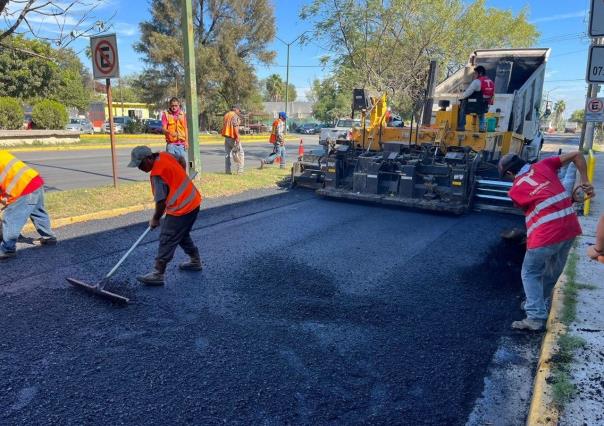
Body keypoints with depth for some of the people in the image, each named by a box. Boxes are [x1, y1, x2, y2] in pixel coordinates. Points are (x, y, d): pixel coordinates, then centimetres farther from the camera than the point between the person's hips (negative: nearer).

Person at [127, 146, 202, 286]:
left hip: (181, 209, -9)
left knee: (167, 240, -3)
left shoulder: (157, 174, -23)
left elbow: (161, 202, -19)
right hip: (193, 202, 10)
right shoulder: (165, 155, 1)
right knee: (182, 235, 24)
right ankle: (195, 261, 36)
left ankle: (158, 274, 2)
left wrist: (155, 219, -2)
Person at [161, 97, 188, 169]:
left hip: (181, 143, 3)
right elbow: (164, 128, -7)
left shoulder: (183, 114, 11)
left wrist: (186, 141, 6)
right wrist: (170, 132, -29)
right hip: (171, 143, -3)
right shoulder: (165, 114, 0)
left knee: (183, 163, 4)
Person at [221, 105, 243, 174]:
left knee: (227, 153, 9)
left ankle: (227, 170, 8)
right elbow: (235, 126, -19)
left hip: (226, 136, 8)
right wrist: (237, 137, -20)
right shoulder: (235, 115, -9)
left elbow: (224, 126, 19)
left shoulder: (226, 115, 17)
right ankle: (240, 170, -6)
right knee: (240, 153, -1)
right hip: (233, 137, -8)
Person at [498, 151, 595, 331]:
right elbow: (577, 155, 12)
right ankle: (538, 304, 37)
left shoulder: (515, 190, -1)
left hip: (546, 235, -6)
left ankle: (536, 317, -1)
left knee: (531, 274, 8)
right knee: (552, 272, 22)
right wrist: (585, 182, 15)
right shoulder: (543, 166, 8)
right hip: (570, 228, 6)